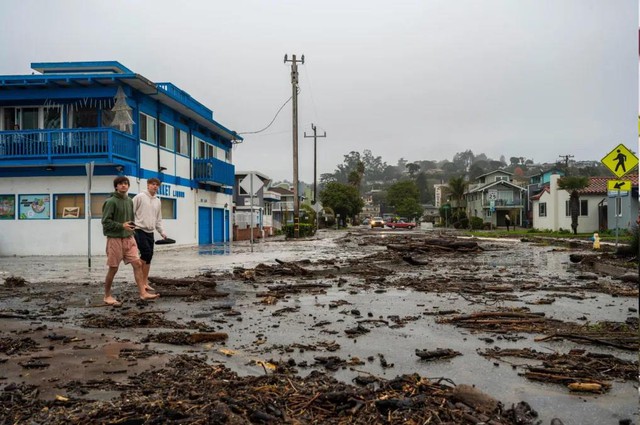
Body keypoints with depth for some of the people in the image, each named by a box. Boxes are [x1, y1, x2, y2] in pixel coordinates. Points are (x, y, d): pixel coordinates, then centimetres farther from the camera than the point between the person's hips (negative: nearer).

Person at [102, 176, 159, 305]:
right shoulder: (111, 201, -9)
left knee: (137, 264, -3)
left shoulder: (129, 201, 12)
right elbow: (105, 221, -13)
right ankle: (107, 296, 17)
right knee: (113, 268, 2)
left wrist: (131, 229, 14)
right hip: (115, 239, -6)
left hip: (129, 238, 6)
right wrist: (122, 226, -22)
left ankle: (143, 293, -3)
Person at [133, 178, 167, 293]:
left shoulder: (157, 201, 15)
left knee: (149, 257, 5)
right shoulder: (140, 197, -4)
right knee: (146, 253, -17)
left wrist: (162, 232, 10)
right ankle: (140, 278, 1)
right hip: (139, 230, -6)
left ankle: (145, 283, 11)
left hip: (150, 232, 6)